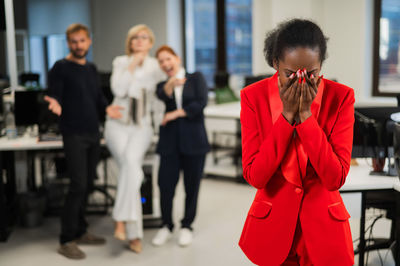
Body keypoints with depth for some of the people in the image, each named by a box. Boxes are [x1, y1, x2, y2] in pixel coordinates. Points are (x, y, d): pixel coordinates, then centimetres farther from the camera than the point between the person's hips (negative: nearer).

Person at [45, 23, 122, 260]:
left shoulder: (92, 69, 15)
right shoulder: (61, 68, -4)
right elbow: (54, 96, -9)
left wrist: (107, 108, -1)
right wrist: (55, 105, -32)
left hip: (93, 134, 7)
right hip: (74, 134, -7)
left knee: (88, 184, 10)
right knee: (78, 185, -11)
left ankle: (80, 231, 22)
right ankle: (67, 240, -2)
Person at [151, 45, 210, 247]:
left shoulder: (196, 78, 10)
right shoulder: (162, 85, 15)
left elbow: (201, 102, -6)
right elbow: (163, 95, -10)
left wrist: (176, 114, -7)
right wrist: (171, 83, -31)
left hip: (194, 139, -2)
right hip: (170, 141, 2)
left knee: (191, 185, 2)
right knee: (165, 184, -4)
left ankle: (187, 226, 18)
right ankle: (166, 226, 14)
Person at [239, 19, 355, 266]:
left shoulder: (341, 97, -11)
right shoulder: (253, 96, -11)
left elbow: (335, 178, -17)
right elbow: (254, 176, -16)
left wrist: (306, 114, -23)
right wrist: (287, 115, -21)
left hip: (324, 227, 0)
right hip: (272, 225, 0)